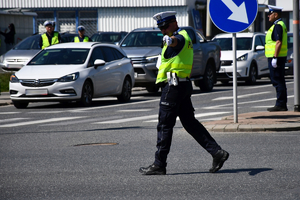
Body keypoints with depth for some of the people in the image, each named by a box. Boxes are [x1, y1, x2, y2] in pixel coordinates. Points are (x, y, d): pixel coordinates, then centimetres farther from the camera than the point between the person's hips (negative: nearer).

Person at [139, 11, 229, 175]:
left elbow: (176, 41, -40)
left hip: (173, 85, -10)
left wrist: (170, 40, -62)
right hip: (184, 85, 10)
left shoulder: (180, 37, -14)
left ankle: (159, 165, -1)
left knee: (164, 125, -5)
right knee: (190, 122, 10)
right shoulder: (184, 36, 18)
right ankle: (217, 152, 4)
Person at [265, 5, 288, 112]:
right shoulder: (280, 25, 19)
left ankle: (280, 105, -8)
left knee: (277, 81, -9)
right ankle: (282, 104, 13)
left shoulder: (277, 26, -14)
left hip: (276, 57, -11)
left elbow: (278, 42, -22)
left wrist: (275, 58, -24)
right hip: (280, 57, 11)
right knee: (279, 81, 11)